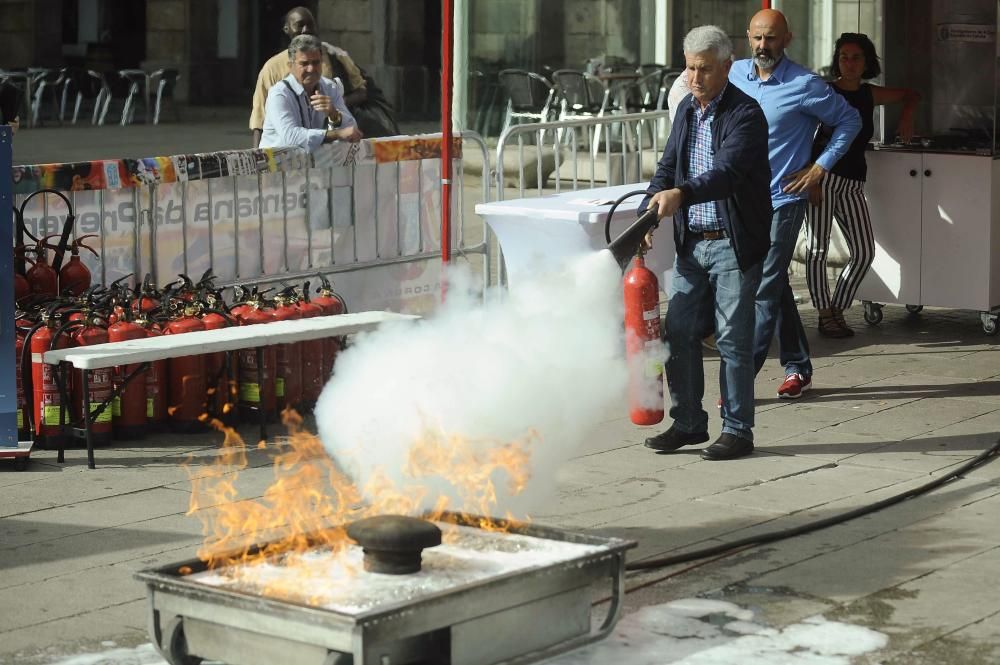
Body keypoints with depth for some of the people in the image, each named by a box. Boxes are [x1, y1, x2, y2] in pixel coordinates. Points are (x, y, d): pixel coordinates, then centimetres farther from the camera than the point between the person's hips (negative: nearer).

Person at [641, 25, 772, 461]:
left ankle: (737, 430, 8)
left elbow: (727, 172, -27)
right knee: (679, 334, 7)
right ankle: (688, 423, 19)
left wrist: (680, 194, -42)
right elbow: (667, 169, 13)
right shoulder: (687, 110, 11)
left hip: (734, 245, -7)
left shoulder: (745, 114, -13)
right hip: (691, 243, 7)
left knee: (733, 339, -1)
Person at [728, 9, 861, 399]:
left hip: (782, 201, -6)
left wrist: (821, 166, -6)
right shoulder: (735, 74, 4)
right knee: (775, 287, 12)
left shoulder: (804, 85, -10)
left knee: (766, 291, -8)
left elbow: (849, 120, 1)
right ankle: (798, 368, 22)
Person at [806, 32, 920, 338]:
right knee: (818, 248, -7)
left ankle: (837, 311, 10)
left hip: (853, 183, 5)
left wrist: (906, 116, 9)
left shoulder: (870, 95, 12)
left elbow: (911, 95, 30)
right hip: (822, 177, -5)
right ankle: (824, 315, 1)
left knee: (864, 252, -1)